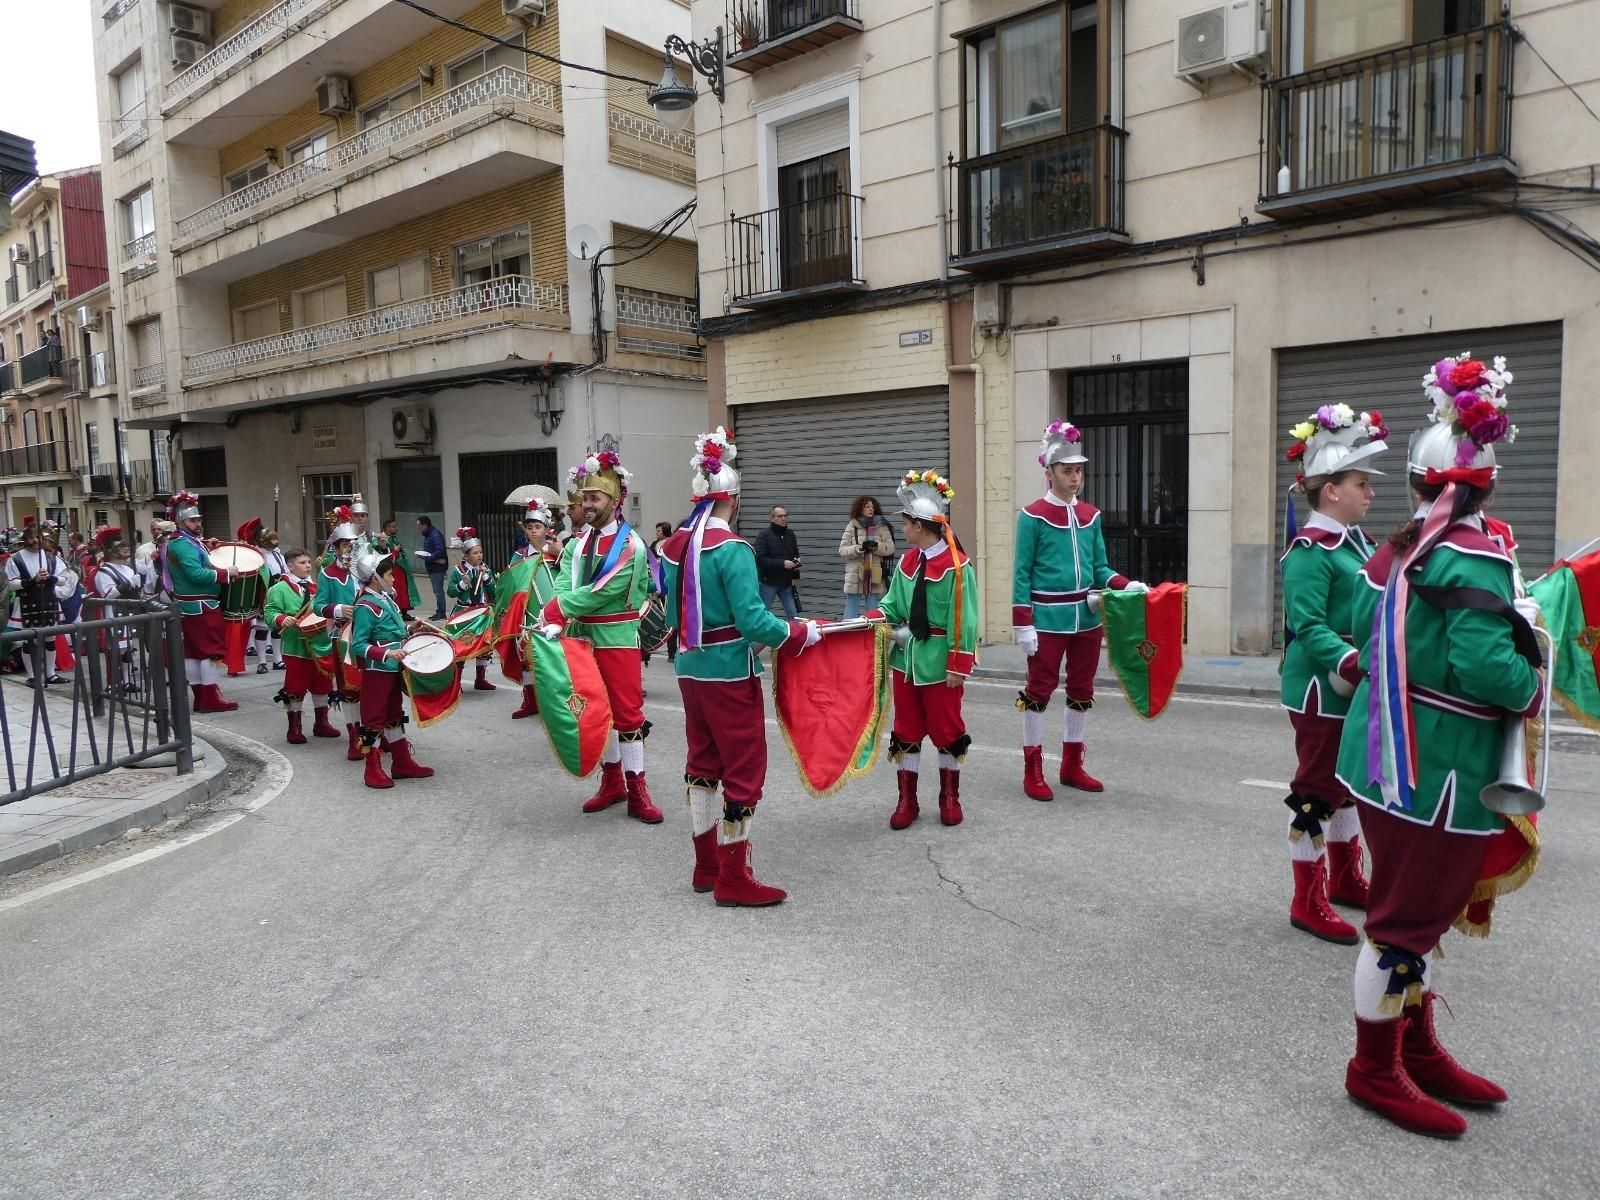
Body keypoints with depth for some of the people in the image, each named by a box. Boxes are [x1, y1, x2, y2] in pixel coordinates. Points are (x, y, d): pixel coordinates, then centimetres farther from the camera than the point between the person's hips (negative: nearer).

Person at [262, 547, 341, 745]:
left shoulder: (315, 587, 11)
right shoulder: (279, 589, -7)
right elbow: (270, 613, -12)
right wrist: (281, 619, -30)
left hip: (321, 645, 6)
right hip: (296, 647, -6)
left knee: (322, 686, 14)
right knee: (295, 689, 2)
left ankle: (321, 723, 28)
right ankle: (294, 729, 14)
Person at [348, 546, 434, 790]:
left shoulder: (386, 599, 8)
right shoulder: (366, 606, -18)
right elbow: (358, 646, -21)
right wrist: (386, 653, -28)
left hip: (394, 669, 9)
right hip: (376, 672, -9)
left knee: (395, 715, 17)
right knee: (374, 719, 2)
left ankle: (402, 763, 28)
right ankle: (372, 771, 12)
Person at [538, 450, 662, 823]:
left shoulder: (630, 545, -13)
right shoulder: (578, 543, 7)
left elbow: (600, 593, -21)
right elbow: (563, 587, -5)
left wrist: (552, 611, -20)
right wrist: (556, 623, -24)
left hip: (617, 639, -6)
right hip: (582, 637, 6)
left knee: (627, 711, -2)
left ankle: (636, 790, 6)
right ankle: (611, 782, 26)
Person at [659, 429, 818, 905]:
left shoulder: (673, 546, 4)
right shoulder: (732, 549, -19)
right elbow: (753, 621, -22)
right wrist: (801, 634, -9)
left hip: (690, 667, 8)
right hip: (730, 671, -8)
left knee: (702, 763, 17)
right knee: (744, 769, 3)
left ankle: (706, 867, 29)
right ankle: (734, 881, 10)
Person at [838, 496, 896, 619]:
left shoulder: (881, 526, 4)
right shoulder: (851, 526, 2)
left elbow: (890, 548, -1)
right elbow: (842, 550, -1)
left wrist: (876, 545, -19)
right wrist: (859, 548, -18)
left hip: (875, 576, 0)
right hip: (855, 576, 0)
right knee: (851, 614, 5)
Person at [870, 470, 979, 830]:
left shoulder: (957, 566, -16)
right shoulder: (907, 561, 4)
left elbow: (964, 622, -16)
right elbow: (892, 607, 6)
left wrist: (958, 666, -16)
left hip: (939, 662, -6)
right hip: (906, 657, 6)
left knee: (946, 730, 10)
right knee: (907, 730, 12)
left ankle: (950, 798, 28)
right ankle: (907, 800, 23)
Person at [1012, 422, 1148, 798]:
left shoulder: (1091, 515, 9)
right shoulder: (1033, 516, -7)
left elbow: (1099, 568, 12)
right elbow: (1021, 574, -8)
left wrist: (1126, 585, -7)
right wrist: (1024, 625, -14)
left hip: (1087, 617, 6)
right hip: (1049, 619, -6)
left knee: (1082, 691, 12)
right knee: (1040, 689, 1)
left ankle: (1072, 765, 25)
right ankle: (1033, 770, 12)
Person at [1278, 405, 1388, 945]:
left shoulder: (1355, 541, 11)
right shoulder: (1310, 551, -17)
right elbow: (1309, 626, -24)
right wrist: (1351, 662, -36)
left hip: (1355, 690, 10)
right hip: (1320, 691, -9)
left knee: (1347, 782, 21)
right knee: (1316, 789, 0)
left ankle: (1346, 877, 39)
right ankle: (1308, 902, 13)